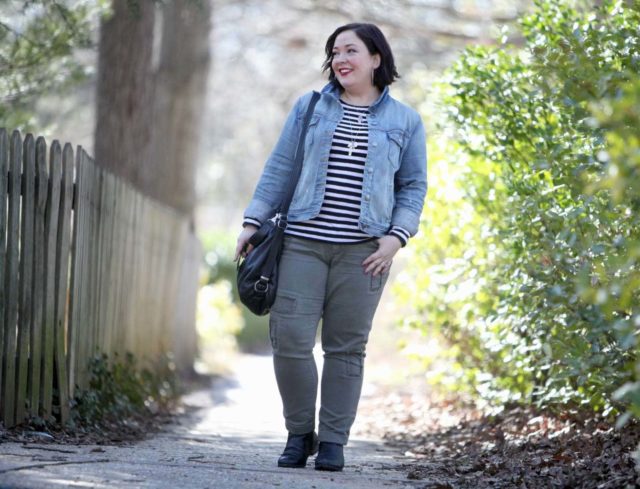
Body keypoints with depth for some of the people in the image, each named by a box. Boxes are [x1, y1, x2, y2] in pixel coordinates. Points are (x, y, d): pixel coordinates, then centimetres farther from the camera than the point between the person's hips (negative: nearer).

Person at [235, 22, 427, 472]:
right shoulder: (310, 107, 11)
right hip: (303, 244, 1)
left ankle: (333, 441, 10)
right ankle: (299, 434, 10)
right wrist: (254, 221, 4)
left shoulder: (404, 121, 9)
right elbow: (279, 169, 11)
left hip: (363, 251, -1)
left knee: (346, 348, 1)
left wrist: (398, 236, -5)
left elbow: (414, 186, 9)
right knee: (290, 339, -7)